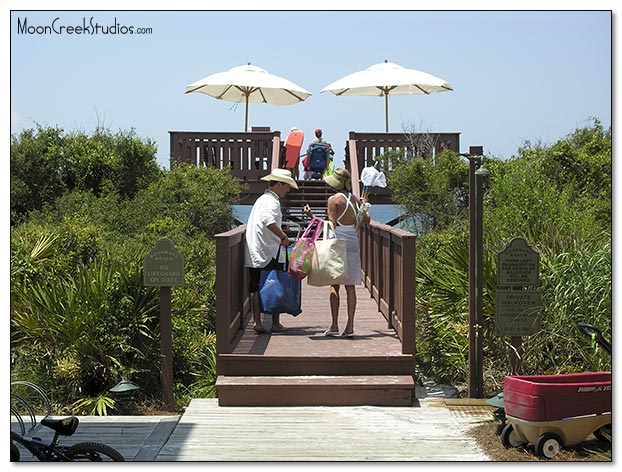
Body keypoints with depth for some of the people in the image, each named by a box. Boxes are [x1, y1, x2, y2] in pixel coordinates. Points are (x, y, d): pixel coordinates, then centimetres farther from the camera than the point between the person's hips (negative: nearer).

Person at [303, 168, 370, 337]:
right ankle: (350, 327, 4)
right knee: (350, 286, 6)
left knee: (334, 285, 0)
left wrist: (311, 215, -10)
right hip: (353, 243, 5)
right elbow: (366, 221, 11)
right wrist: (364, 206, 28)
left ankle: (334, 326, -4)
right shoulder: (355, 199, 9)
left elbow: (332, 224, -13)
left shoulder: (334, 199, -7)